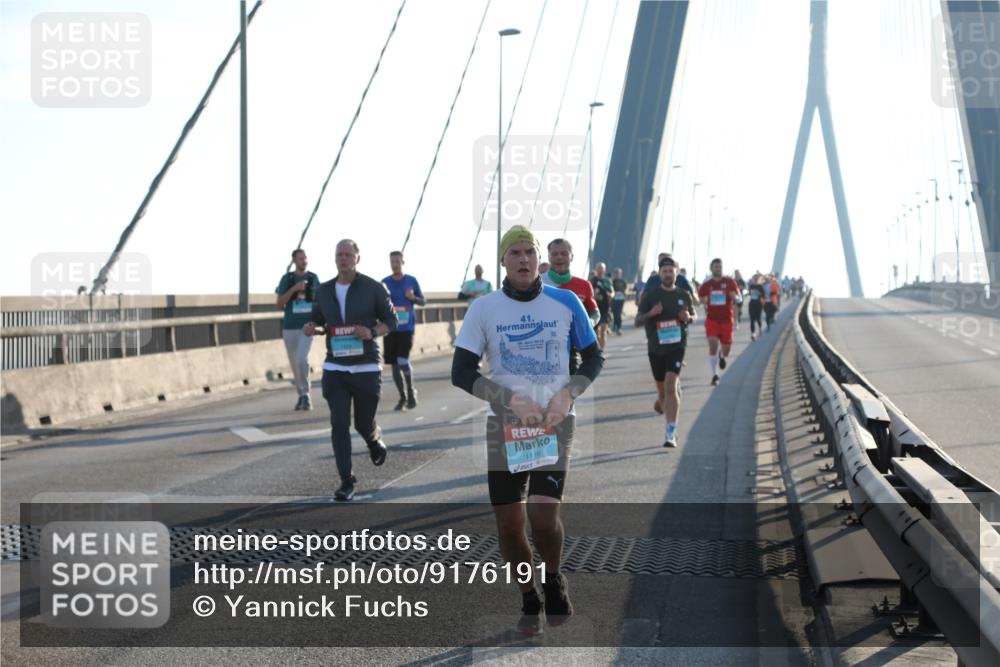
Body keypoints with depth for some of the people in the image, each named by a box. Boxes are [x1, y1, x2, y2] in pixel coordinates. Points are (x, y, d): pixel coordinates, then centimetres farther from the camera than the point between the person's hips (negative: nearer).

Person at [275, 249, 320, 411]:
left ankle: (306, 394, -5)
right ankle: (301, 394, 20)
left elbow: (319, 299, 15)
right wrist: (294, 289, -16)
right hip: (289, 326, 1)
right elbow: (280, 303, -4)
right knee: (294, 363, 7)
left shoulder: (313, 278, 5)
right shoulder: (287, 279, 2)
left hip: (307, 326, -1)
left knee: (302, 360, -18)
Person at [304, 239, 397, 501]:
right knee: (339, 425, -6)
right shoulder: (324, 290, 7)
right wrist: (311, 328, -5)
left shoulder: (374, 288, -3)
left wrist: (372, 332, -17)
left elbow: (390, 320, 3)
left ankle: (375, 443, 43)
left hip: (366, 368, -2)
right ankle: (347, 482, 1)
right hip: (334, 369, 2)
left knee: (364, 424, 6)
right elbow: (318, 320, 19)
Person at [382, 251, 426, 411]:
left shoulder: (411, 281, 3)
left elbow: (423, 301, 11)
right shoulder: (385, 282, 6)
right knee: (394, 365, 4)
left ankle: (411, 392, 6)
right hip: (390, 328, 2)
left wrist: (413, 298, -11)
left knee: (402, 361, -16)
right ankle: (402, 397, 18)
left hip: (407, 327, -2)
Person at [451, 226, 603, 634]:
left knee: (543, 517, -16)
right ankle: (529, 601, 26)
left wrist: (568, 393, -9)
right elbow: (461, 374, -2)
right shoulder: (483, 309, -1)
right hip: (503, 427, 1)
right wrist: (510, 400, -14)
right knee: (509, 526, 2)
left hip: (554, 422, -1)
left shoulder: (565, 303, 1)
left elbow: (594, 359, 10)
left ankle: (553, 580, 15)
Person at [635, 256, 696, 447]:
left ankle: (671, 433, -18)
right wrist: (650, 314, -19)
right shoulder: (650, 296, 1)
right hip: (656, 347, 1)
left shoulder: (683, 295, 5)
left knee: (670, 384, -17)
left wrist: (689, 318, -5)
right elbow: (637, 322, 2)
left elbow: (694, 315, 20)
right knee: (662, 387, 12)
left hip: (676, 346, -1)